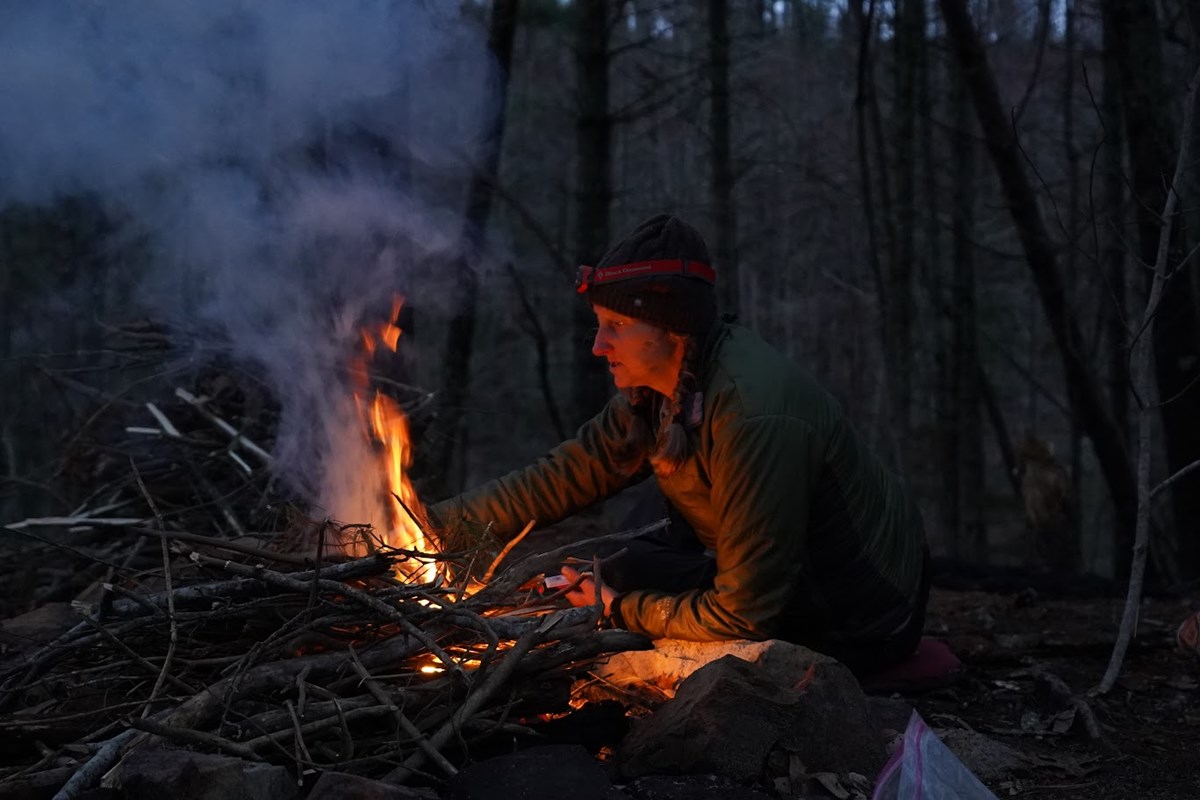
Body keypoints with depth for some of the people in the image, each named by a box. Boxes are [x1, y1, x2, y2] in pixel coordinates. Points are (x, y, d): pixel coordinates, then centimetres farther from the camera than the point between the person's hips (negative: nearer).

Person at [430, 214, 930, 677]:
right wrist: (433, 521, -6)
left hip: (862, 624, -8)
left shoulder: (752, 416, -31)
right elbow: (562, 478, 2)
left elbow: (745, 616, -28)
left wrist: (621, 609, -14)